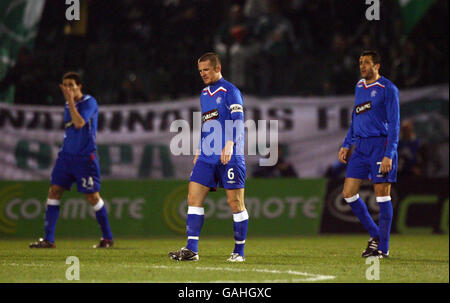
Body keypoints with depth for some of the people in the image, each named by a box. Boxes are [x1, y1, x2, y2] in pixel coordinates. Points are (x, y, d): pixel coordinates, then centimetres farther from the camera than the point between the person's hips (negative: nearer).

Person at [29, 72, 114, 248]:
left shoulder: (89, 102, -10)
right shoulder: (68, 105, 13)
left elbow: (79, 123, -24)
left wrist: (71, 101, -21)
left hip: (85, 157, -7)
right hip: (66, 155, 7)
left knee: (92, 196, -1)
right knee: (54, 191, -3)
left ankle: (108, 238, 14)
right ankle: (48, 239, -3)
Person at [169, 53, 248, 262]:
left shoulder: (230, 92, -4)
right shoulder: (204, 93, 19)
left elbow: (238, 121, -14)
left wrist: (229, 145, -26)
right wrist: (199, 151, 23)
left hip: (229, 157, -7)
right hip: (207, 157, 7)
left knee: (235, 203, -3)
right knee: (193, 198, -2)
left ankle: (239, 251, 6)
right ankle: (191, 250, -3)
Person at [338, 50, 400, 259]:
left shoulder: (388, 89, -7)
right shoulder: (359, 87, 15)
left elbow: (394, 124, -10)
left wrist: (389, 155, -16)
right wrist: (346, 145, 18)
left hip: (380, 144, -7)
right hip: (360, 145, 7)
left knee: (382, 194, -5)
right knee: (348, 193, 2)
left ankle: (383, 247, 1)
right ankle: (374, 234, 17)